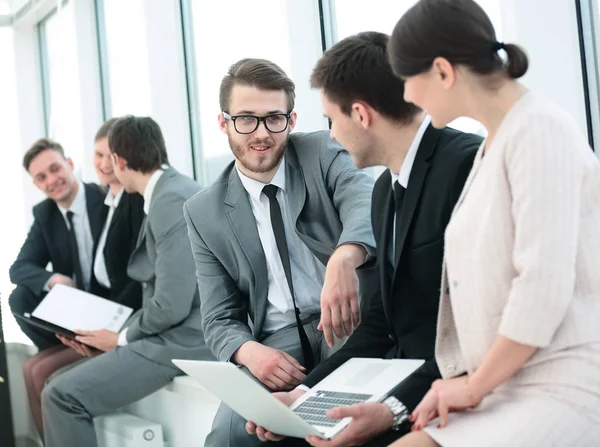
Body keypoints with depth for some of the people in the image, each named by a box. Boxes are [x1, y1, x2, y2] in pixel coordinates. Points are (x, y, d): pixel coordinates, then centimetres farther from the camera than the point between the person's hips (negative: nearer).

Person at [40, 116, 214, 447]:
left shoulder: (171, 200, -18)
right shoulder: (170, 191, 13)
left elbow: (172, 306, -22)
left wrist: (121, 338, -6)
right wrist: (123, 330, 7)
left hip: (181, 341, -10)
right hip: (171, 333, 10)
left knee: (61, 395, -14)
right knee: (62, 381, 11)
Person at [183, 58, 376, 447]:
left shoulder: (323, 152, 3)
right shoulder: (205, 213, 8)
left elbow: (366, 203, -19)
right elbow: (220, 320, 8)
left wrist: (345, 257, -43)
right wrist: (249, 351, -17)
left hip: (347, 319, -1)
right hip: (277, 342, 2)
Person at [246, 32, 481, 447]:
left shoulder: (468, 164, -15)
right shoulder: (386, 188, 13)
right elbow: (384, 320, 13)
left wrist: (395, 409, -23)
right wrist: (306, 393, 3)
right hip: (403, 382, 8)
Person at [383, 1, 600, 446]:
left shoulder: (538, 129, -12)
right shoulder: (493, 144, 17)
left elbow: (544, 288, -19)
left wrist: (474, 384, -9)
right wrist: (467, 383, 6)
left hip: (564, 391, -9)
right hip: (509, 387, 9)